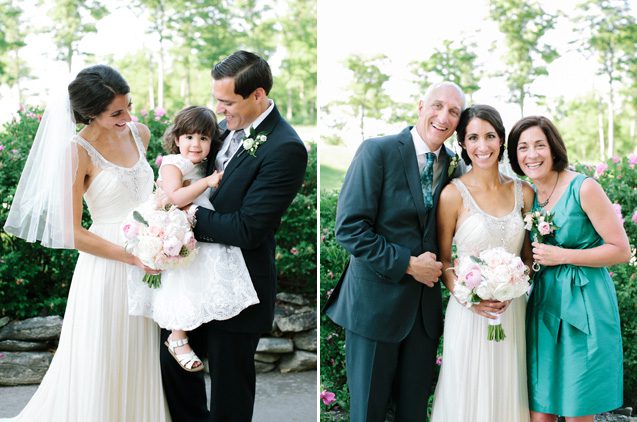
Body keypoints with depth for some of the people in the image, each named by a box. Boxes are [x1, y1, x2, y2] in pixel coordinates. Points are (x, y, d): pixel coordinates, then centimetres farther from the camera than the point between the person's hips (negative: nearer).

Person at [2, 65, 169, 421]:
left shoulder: (140, 133, 4)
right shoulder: (78, 151, -14)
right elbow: (72, 232, -14)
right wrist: (134, 257, -20)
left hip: (148, 263, 6)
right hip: (107, 268, -6)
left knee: (140, 365, 16)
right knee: (102, 369, 7)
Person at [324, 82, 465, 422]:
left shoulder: (453, 165, 6)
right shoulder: (377, 151, -9)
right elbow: (349, 228, -16)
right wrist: (408, 264, -16)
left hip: (426, 305, 5)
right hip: (376, 302, -4)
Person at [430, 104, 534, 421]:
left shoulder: (523, 192, 3)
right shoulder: (454, 194, -8)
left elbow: (528, 256, 11)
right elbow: (443, 260, -3)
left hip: (512, 312, 4)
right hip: (469, 312, -3)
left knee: (507, 393, 15)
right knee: (469, 396, 6)